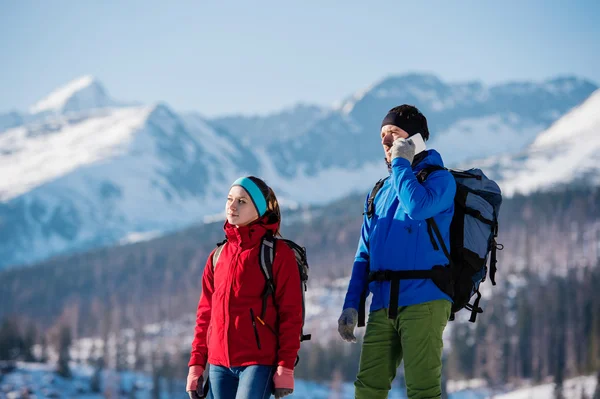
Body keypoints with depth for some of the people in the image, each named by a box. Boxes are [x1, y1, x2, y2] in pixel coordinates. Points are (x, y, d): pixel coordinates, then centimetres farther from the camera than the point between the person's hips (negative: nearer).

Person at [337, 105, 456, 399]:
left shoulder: (440, 179, 2)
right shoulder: (380, 192, 21)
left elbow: (418, 206, -21)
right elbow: (364, 255, 21)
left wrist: (401, 163, -6)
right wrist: (351, 305, 11)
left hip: (423, 301, -6)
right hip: (382, 306, 6)